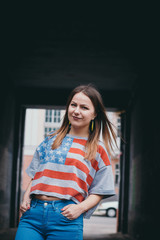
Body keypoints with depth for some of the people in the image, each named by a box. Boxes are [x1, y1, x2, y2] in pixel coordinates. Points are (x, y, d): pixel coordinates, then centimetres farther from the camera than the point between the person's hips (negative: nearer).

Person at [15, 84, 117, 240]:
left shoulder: (98, 150, 8)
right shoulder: (51, 140, 19)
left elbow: (98, 192, 6)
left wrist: (80, 207, -11)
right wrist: (26, 198, 4)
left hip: (66, 218, -3)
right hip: (32, 212, 3)